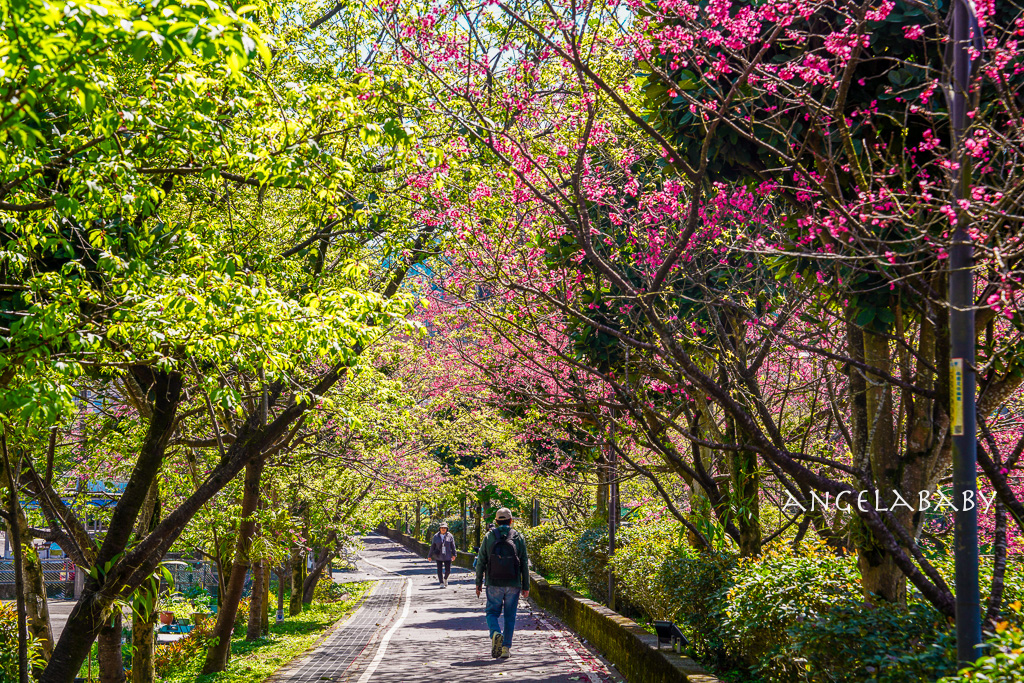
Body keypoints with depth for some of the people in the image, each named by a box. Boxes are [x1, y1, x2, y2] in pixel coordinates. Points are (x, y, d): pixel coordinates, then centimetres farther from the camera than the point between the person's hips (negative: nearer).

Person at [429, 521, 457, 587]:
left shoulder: (450, 536, 1)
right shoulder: (436, 536, 1)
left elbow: (453, 546, 3)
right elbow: (432, 546, 5)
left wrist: (453, 554, -3)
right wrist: (430, 555, 6)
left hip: (447, 556, 0)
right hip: (438, 557, 0)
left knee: (448, 570, 2)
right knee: (439, 570, -3)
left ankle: (445, 578, 33)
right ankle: (441, 583, 5)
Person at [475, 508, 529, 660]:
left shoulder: (489, 537, 2)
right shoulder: (518, 537, 2)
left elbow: (481, 561, 2)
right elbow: (525, 564, 2)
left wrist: (478, 583, 9)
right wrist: (526, 586, 7)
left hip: (494, 584, 0)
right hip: (513, 584, 1)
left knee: (492, 612, 9)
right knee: (510, 616, 9)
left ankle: (496, 633, -20)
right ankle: (506, 647, 4)